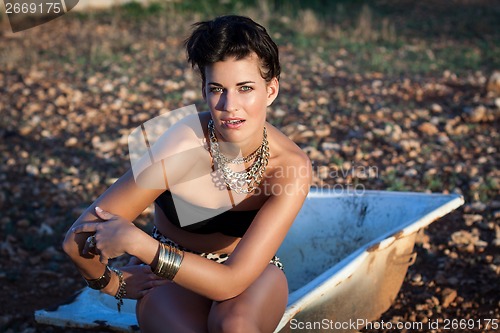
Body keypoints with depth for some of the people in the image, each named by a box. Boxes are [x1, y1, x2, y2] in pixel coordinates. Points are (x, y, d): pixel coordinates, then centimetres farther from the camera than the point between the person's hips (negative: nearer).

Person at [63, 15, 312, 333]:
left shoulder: (292, 167, -25)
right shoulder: (179, 149, -29)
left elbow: (233, 280, -30)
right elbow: (78, 240, -23)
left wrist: (137, 241, -34)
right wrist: (114, 283, -4)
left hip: (253, 272, 1)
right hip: (171, 275, 0)